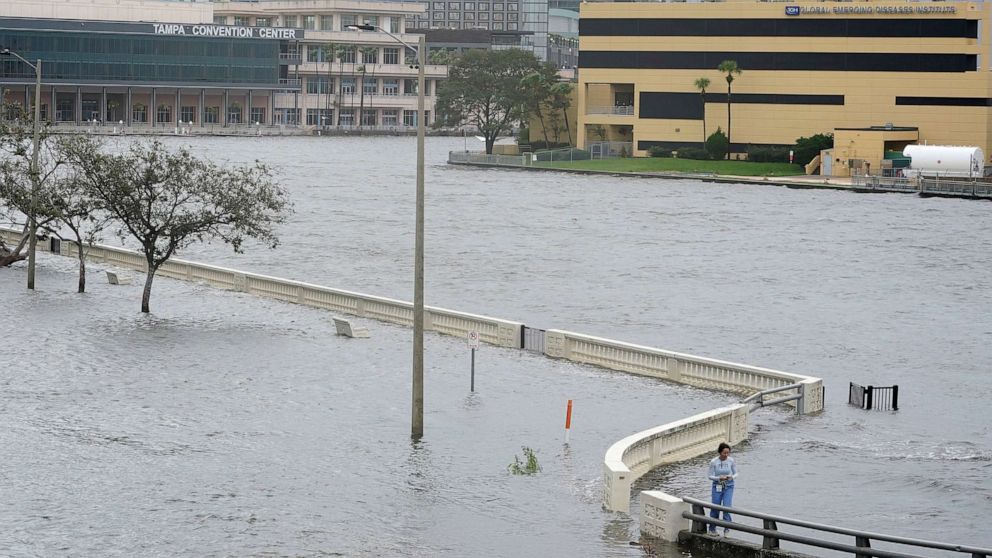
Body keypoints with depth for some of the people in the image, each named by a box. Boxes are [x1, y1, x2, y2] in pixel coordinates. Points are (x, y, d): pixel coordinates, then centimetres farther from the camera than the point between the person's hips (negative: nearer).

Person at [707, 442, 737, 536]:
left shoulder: (731, 461, -8)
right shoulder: (714, 462, -12)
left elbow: (736, 473, 3)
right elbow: (710, 476, -5)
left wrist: (731, 477, -20)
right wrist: (719, 478, -23)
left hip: (728, 487, 0)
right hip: (717, 486, 0)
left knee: (727, 507, -15)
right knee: (715, 508, 6)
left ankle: (727, 529, -5)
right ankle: (712, 529, 26)